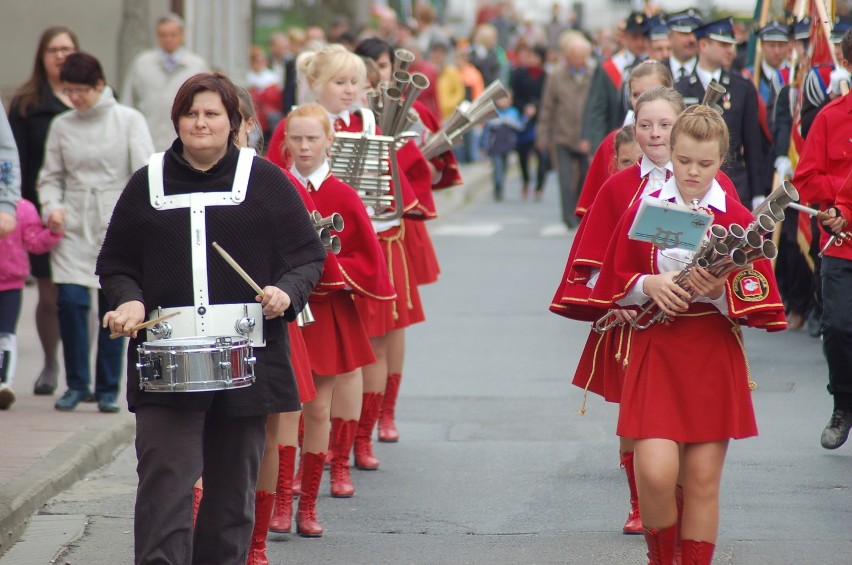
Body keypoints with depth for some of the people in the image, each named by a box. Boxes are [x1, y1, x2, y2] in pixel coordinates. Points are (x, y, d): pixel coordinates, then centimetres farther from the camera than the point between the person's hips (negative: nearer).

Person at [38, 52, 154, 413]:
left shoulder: (128, 120, 0)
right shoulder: (61, 126, 8)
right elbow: (51, 176, 12)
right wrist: (52, 206, -8)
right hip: (73, 226, 2)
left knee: (113, 305, -1)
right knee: (70, 300, -10)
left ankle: (108, 389, 10)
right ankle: (76, 383, 5)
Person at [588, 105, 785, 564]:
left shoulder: (739, 220, -1)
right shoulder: (643, 212, 1)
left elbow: (758, 309, -2)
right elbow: (615, 286, 7)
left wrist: (720, 293, -20)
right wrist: (650, 285, -12)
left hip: (715, 360, 0)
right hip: (655, 353, 0)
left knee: (703, 478, 2)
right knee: (655, 471, -13)